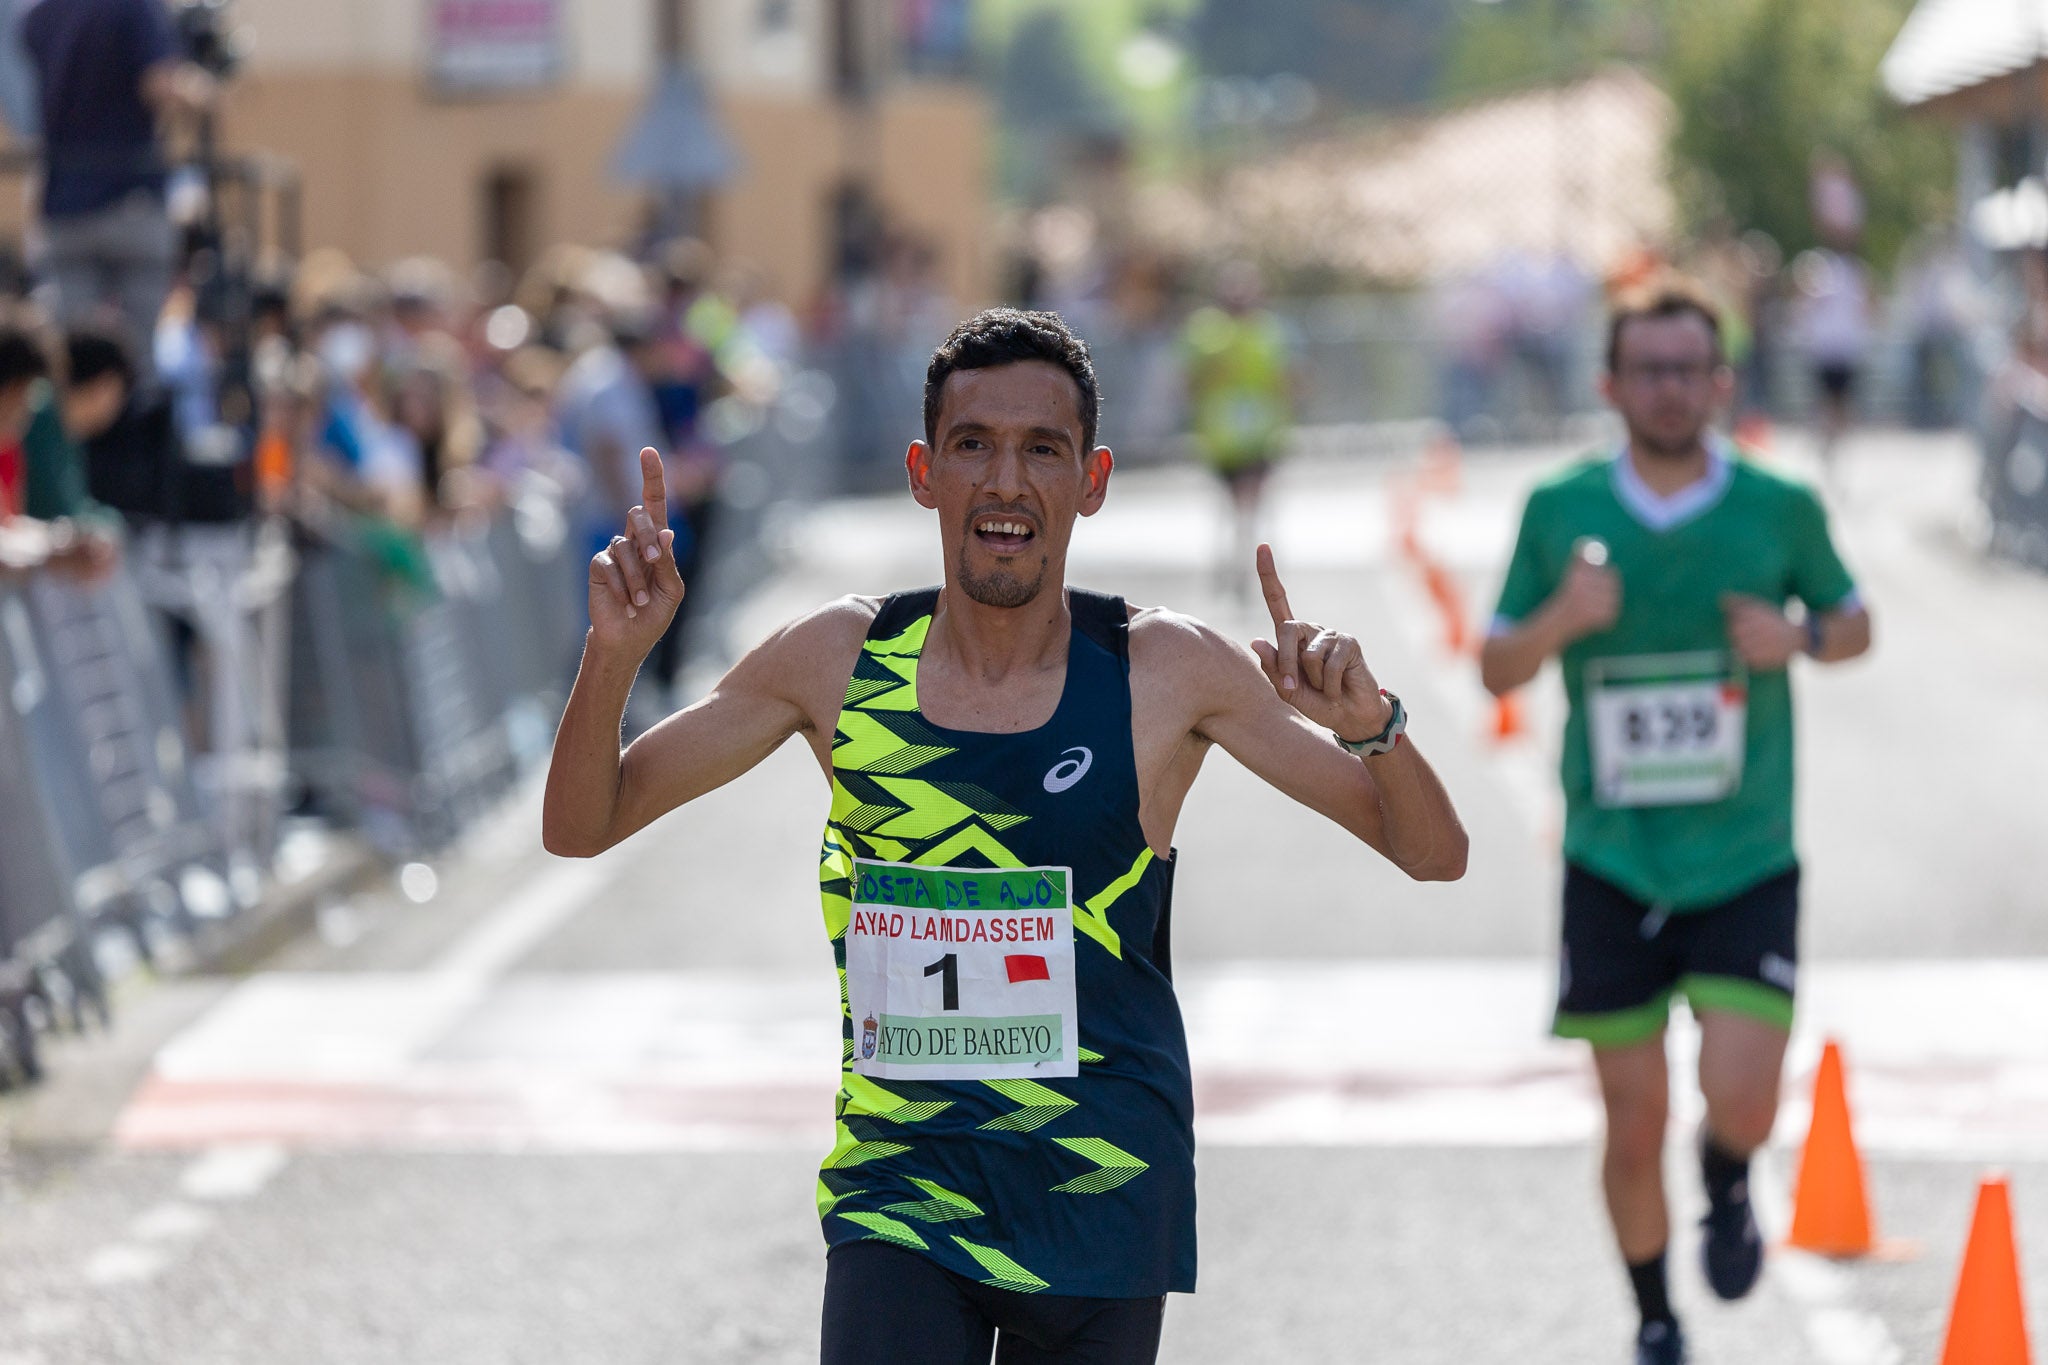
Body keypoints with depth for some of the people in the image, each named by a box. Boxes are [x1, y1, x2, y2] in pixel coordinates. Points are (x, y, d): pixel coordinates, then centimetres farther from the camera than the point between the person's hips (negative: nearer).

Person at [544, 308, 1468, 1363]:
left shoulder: (1169, 673, -5)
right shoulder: (838, 660, -1)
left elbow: (1434, 856, -3)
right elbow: (580, 828, 5)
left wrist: (1366, 719, -23)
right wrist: (614, 658, -13)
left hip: (1105, 1207, 0)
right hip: (895, 1200, 0)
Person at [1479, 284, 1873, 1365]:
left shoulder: (1781, 508, -2)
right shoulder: (1560, 511, -1)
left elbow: (1854, 621, 13)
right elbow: (1497, 669, 6)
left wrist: (1803, 639, -10)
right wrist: (1560, 620, -15)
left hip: (1747, 862, -1)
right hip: (1612, 863, 1)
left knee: (1740, 1100, -15)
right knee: (1633, 1129, 3)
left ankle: (1728, 1190, 23)